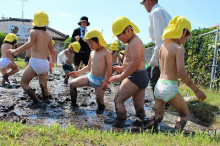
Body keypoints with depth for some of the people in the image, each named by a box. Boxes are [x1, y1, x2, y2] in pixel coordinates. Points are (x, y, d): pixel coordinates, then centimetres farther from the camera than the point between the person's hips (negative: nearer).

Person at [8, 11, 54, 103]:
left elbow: (30, 43, -21)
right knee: (43, 86, 14)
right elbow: (51, 50, 23)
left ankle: (36, 101, -7)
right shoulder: (48, 35, 15)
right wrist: (51, 61, 37)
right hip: (45, 63, 6)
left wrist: (15, 51, -19)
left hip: (35, 61, -6)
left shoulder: (34, 32, -2)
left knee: (24, 82, 6)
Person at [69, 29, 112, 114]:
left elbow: (109, 68, -16)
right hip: (90, 77, 6)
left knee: (99, 100, -11)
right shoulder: (92, 53, 10)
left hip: (100, 80, -6)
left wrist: (106, 81, -25)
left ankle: (101, 107, 25)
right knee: (72, 83, -2)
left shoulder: (106, 53, -11)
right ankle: (73, 102, 15)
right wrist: (78, 73, 14)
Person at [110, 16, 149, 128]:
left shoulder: (134, 42, -15)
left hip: (136, 77, -11)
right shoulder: (134, 41, 18)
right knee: (139, 105, 15)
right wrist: (123, 68, 20)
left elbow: (136, 63, -27)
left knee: (118, 100, -4)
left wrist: (121, 77, -23)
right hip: (142, 76, 11)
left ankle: (119, 123, 1)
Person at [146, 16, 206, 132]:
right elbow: (181, 72, -21)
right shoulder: (179, 48, -12)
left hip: (159, 86, 6)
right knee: (185, 114, 17)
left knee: (158, 117, 18)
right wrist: (196, 90, -13)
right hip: (170, 88, -6)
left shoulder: (163, 46, 9)